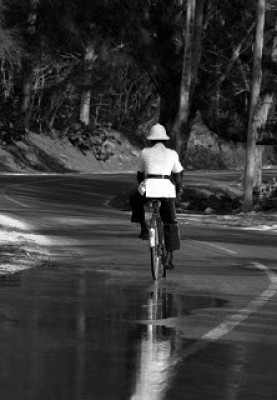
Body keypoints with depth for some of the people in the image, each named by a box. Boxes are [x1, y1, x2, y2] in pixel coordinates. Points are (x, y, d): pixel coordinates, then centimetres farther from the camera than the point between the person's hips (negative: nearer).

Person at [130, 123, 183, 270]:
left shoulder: (145, 152, 13)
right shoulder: (172, 154, 13)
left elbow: (140, 174, 23)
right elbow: (178, 175, 18)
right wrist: (179, 189, 36)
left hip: (148, 187, 0)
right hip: (167, 189, 0)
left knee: (135, 200, 34)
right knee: (170, 223, 12)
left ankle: (144, 229, 18)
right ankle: (169, 257, 2)